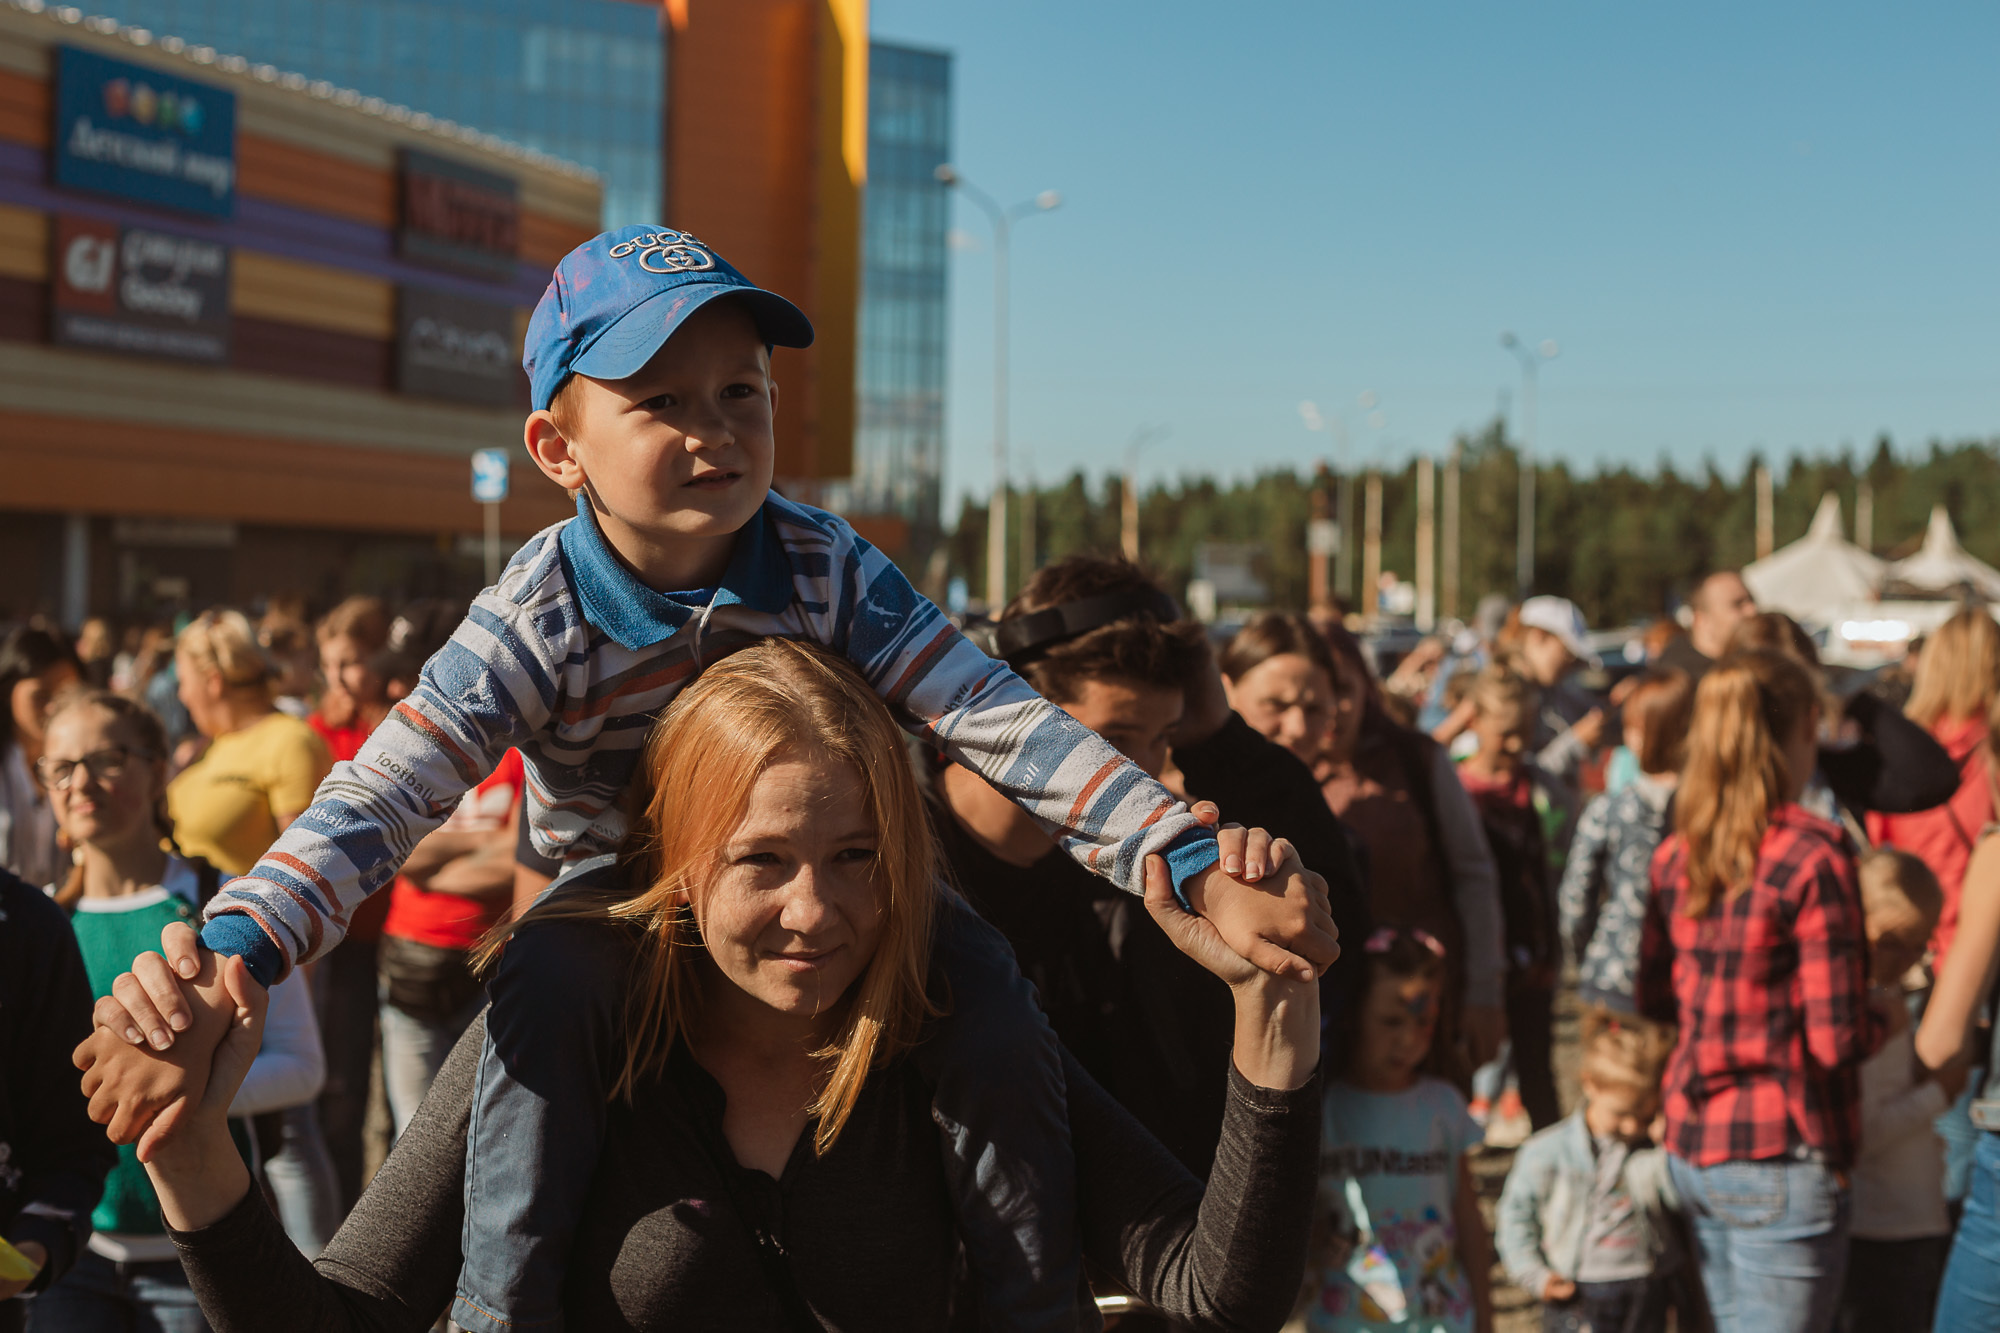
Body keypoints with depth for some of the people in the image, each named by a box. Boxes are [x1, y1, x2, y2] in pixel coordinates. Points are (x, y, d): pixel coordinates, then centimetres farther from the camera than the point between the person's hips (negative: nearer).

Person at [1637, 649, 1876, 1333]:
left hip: (1691, 1149, 7)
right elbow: (1835, 1039, -17)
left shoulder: (1676, 854, 4)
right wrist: (1878, 1021, 3)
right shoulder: (1815, 854, -16)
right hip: (1781, 1158, -7)